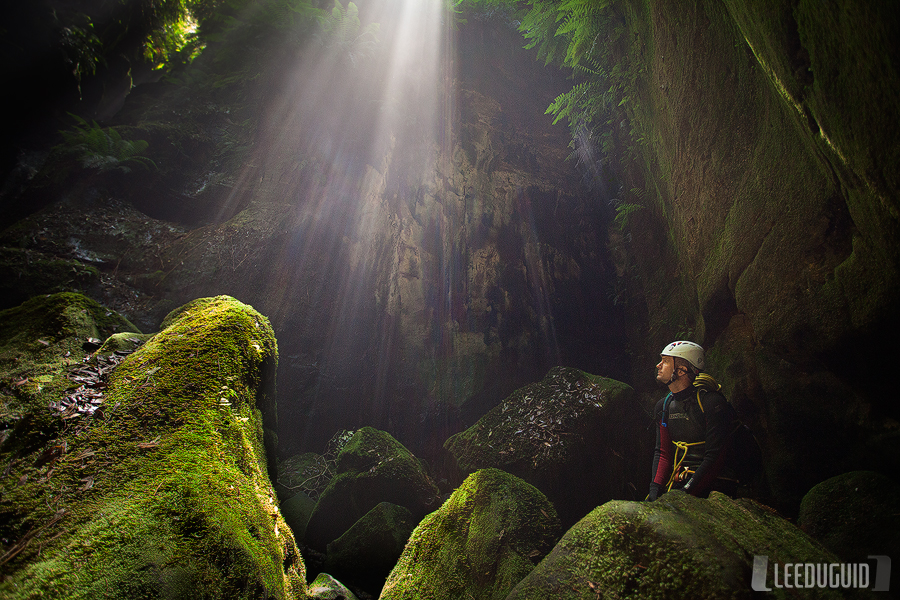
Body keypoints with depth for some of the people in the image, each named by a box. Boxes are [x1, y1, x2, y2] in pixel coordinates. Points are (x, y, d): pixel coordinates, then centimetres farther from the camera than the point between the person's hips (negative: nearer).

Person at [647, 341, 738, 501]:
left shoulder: (712, 403, -11)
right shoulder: (664, 406, 9)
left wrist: (687, 492, -21)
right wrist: (655, 487, -7)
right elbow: (662, 452, 8)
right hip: (679, 482, 5)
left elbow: (715, 457, -16)